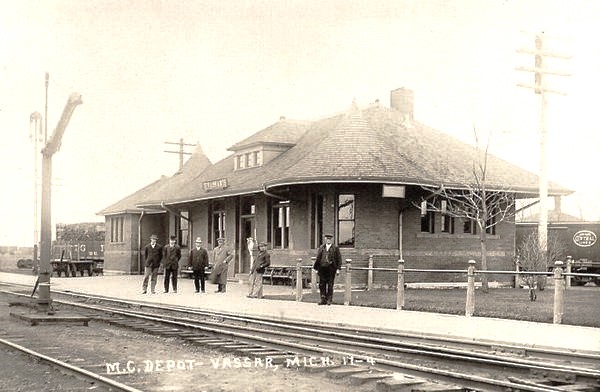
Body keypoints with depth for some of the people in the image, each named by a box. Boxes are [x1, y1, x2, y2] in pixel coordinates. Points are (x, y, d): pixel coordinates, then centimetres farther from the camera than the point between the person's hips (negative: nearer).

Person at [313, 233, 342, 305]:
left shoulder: (335, 248, 4)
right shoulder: (321, 248, 12)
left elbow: (339, 259, 3)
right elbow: (318, 258, 14)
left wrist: (338, 268, -4)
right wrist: (316, 268, 9)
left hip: (331, 269, -3)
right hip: (322, 268, 3)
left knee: (330, 285, 1)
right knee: (321, 285, 2)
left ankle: (329, 300, 9)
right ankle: (323, 300, 10)